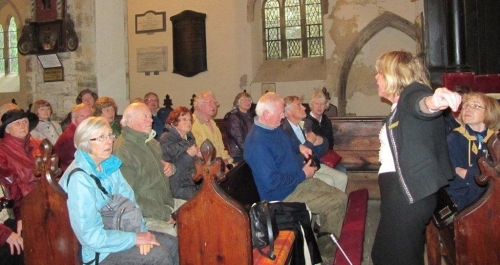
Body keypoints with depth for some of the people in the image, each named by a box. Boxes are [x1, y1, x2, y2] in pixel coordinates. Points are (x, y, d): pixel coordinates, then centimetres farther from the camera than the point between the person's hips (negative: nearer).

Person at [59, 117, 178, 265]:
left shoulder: (109, 165, 0)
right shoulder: (79, 178, -25)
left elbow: (129, 199, 4)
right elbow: (91, 236, -27)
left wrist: (141, 230, -13)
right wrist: (135, 238, -20)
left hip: (113, 232, 8)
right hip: (95, 249, -7)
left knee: (171, 243, 1)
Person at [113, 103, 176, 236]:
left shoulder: (151, 142, 13)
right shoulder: (122, 151, -15)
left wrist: (170, 167, 5)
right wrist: (164, 214, -17)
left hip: (167, 206, 9)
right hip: (149, 218, -9)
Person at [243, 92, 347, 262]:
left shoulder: (275, 128, 4)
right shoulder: (257, 143, -27)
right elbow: (272, 182, -28)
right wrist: (302, 174, -17)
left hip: (299, 180, 10)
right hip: (283, 195, -10)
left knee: (341, 198, 3)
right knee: (334, 204, -14)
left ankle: (327, 247, 17)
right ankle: (326, 251, 9)